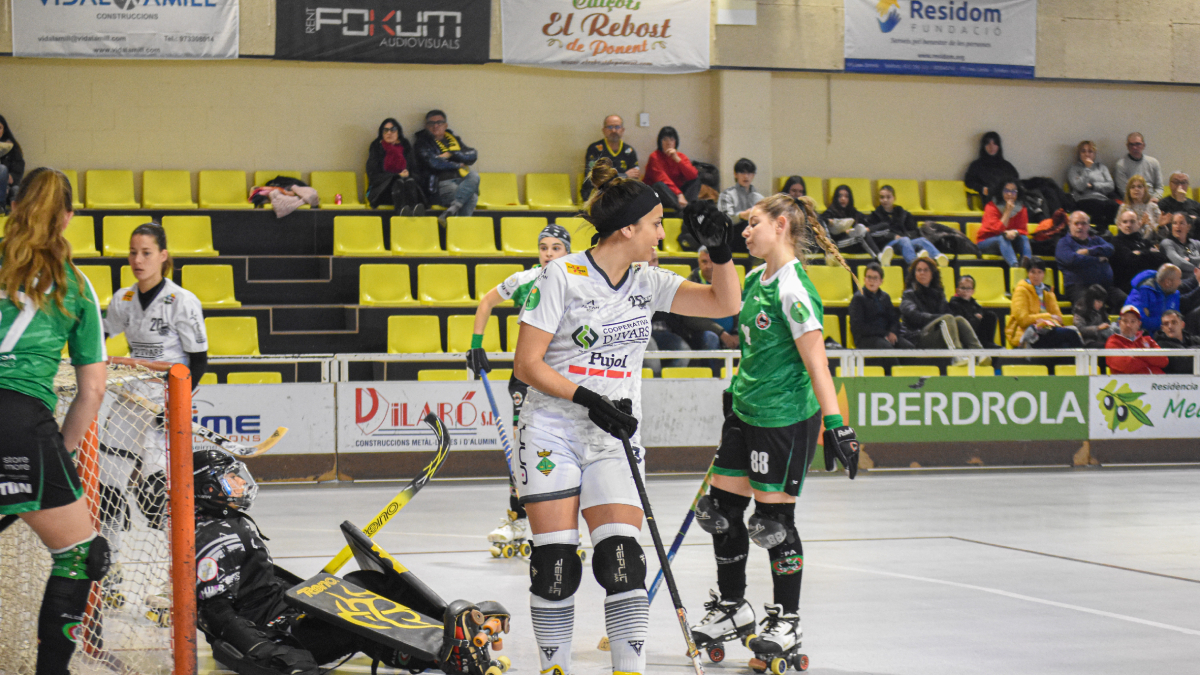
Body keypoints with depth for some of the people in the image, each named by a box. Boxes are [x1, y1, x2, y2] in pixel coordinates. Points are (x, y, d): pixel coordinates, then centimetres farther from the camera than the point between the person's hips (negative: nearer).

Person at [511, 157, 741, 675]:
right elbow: (527, 364, -11)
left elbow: (726, 304, 7)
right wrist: (588, 399, -20)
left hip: (613, 440, 4)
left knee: (622, 559, -11)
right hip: (552, 433, -4)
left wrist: (720, 252, -9)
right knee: (555, 563, -3)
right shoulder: (563, 276, -10)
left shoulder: (647, 283, 6)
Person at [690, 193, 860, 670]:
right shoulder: (754, 280, 7)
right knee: (721, 507, 11)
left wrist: (836, 425, -28)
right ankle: (732, 607, 28)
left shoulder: (793, 290, -20)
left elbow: (816, 363, -24)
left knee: (774, 517, 0)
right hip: (746, 412, 9)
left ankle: (787, 620, 16)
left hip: (786, 419, -9)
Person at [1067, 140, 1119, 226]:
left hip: (1104, 199, 4)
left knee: (1113, 205, -35)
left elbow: (1110, 186, 12)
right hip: (1085, 200, -4)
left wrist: (1092, 185, 1)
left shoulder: (1101, 167, 27)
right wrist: (1087, 168, 3)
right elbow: (1079, 187, -3)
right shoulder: (1074, 169, 17)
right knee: (1098, 206, -41)